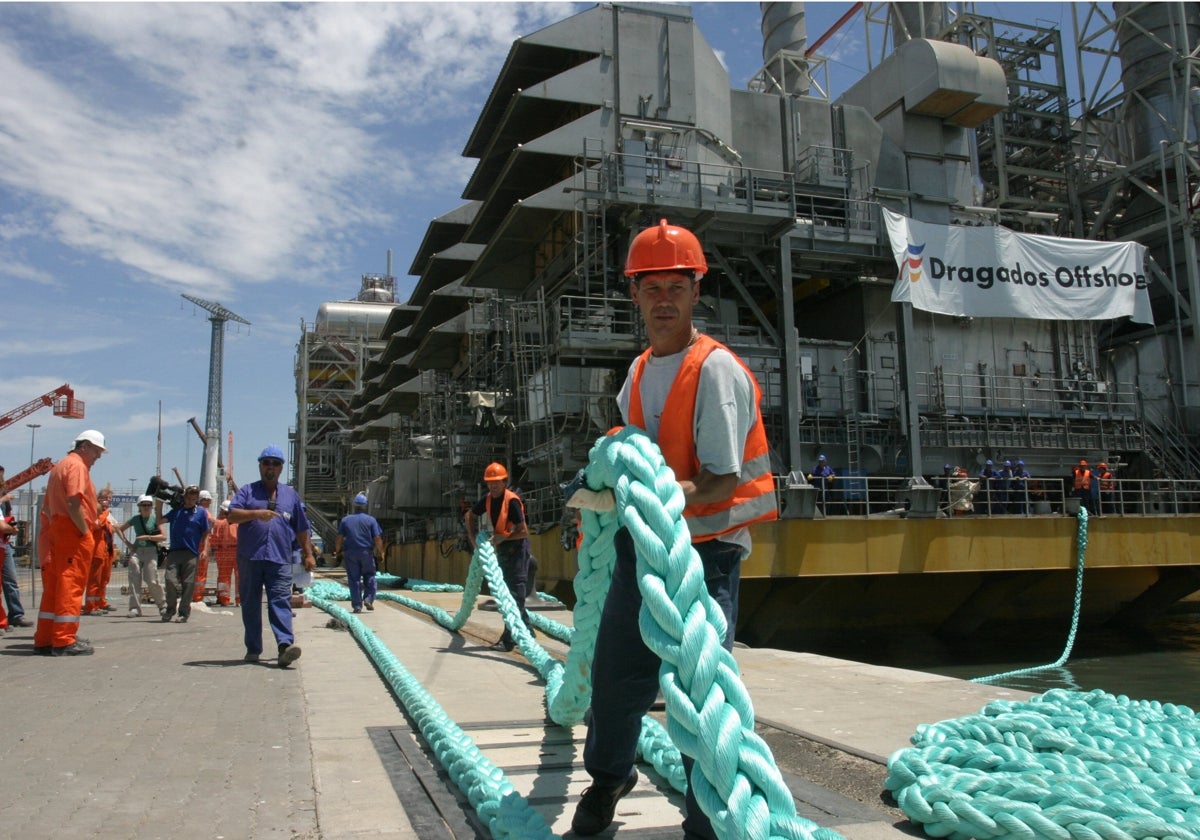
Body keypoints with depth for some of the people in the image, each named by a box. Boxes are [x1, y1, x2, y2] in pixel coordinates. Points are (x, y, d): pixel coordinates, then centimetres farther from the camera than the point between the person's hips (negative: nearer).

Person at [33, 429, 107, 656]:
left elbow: (47, 505, 22)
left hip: (57, 532, 10)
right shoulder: (77, 465, -9)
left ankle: (44, 640, 15)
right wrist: (85, 531, -15)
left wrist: (52, 528, 18)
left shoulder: (60, 466, 22)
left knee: (54, 586, 11)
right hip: (74, 534, -10)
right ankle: (64, 641, -8)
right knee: (71, 586, -8)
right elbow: (74, 503, -20)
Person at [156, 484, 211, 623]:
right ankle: (170, 608, 12)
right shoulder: (176, 510, 14)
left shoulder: (201, 512, 7)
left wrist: (204, 549, -3)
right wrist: (158, 505, 6)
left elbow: (205, 533, 7)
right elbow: (160, 520, 12)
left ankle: (183, 613, 9)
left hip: (191, 553, -2)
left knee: (188, 584, -1)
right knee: (170, 579, -8)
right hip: (174, 551, 2)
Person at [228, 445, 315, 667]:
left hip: (280, 559, 0)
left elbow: (301, 528, 21)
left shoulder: (291, 495, 18)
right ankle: (253, 649, 14)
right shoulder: (247, 491, 11)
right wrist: (256, 513, -20)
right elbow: (232, 515, -4)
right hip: (249, 558, 0)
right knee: (250, 604, 5)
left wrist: (308, 554, 17)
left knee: (281, 601, -12)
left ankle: (285, 645, -23)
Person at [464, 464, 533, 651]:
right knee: (508, 591, 15)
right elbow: (470, 515, 19)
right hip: (502, 549, 9)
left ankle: (509, 639, -10)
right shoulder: (488, 499, 1)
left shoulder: (512, 501, -20)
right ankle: (526, 629, 27)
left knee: (515, 593, -8)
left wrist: (501, 538, -19)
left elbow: (523, 531, -22)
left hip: (517, 546, -9)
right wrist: (473, 536, 6)